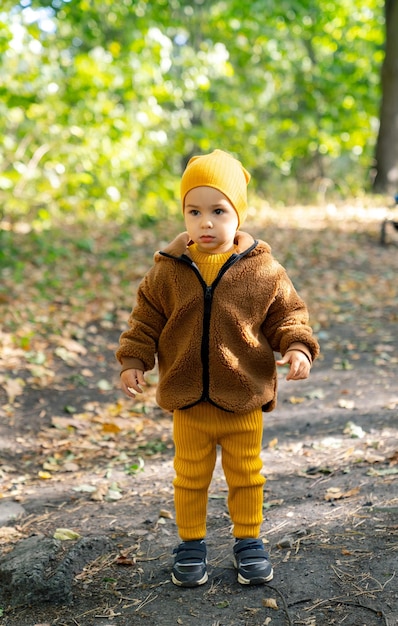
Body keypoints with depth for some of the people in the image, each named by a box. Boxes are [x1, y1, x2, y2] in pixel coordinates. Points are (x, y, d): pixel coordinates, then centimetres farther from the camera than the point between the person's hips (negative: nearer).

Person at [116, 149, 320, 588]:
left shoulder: (264, 270, -8)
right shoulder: (168, 271, -5)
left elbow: (287, 315, 0)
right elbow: (145, 321, 2)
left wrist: (297, 347, -17)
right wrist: (133, 362, -7)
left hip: (244, 403, 0)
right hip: (187, 403, 1)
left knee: (246, 475, 16)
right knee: (190, 477, 16)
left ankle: (248, 541, 36)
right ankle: (190, 544, 34)